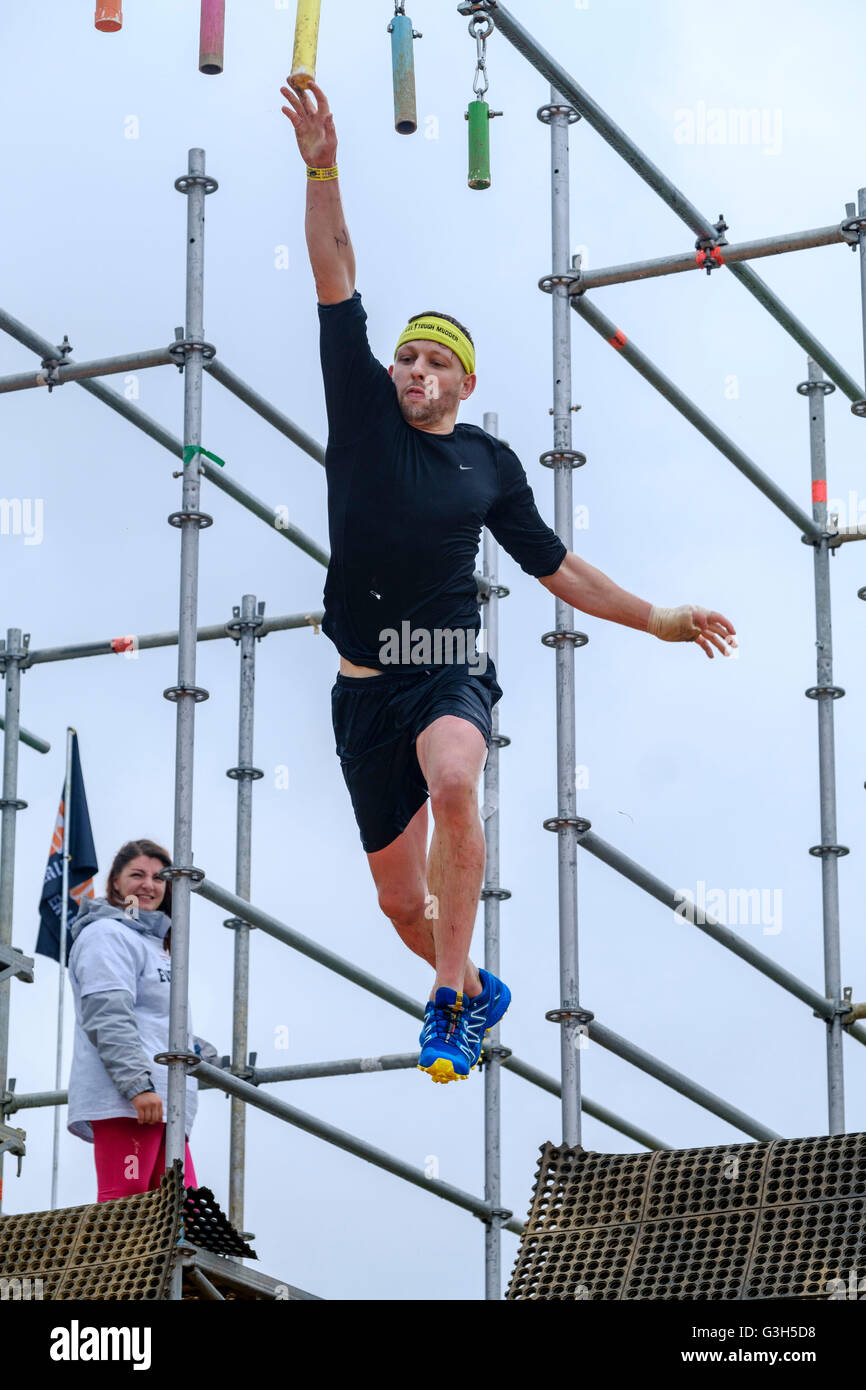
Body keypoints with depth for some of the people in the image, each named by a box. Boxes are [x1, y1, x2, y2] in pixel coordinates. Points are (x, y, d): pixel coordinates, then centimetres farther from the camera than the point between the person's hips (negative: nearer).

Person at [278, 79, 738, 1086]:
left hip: (451, 675, -1)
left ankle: (449, 994, -28)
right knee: (401, 902, 5)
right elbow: (336, 284, -4)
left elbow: (555, 566, 20)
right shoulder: (365, 415, 5)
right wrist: (322, 171, -13)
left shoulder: (490, 462, 9)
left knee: (452, 784, -37)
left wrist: (658, 619, 19)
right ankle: (475, 991, 37)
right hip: (365, 688, 1)